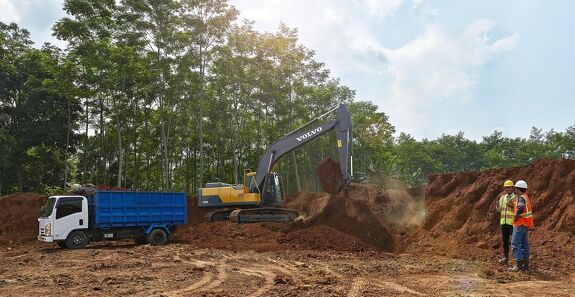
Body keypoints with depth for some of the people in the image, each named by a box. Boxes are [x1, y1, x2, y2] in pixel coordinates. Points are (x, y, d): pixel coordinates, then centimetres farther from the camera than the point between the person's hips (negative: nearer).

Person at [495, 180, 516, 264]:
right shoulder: (502, 198, 12)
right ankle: (505, 257, 14)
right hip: (504, 222, 5)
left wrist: (512, 206, -26)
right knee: (505, 241, 9)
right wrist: (497, 206, -7)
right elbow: (499, 209, 13)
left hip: (512, 222, -5)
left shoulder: (516, 198, -4)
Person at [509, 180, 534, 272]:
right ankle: (526, 265, 18)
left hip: (520, 224, -10)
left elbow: (521, 208, -36)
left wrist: (516, 217, -22)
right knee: (524, 244, 13)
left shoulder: (521, 198, -17)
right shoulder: (526, 197, 14)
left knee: (515, 243, -7)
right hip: (525, 224, 10)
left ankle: (519, 265, -8)